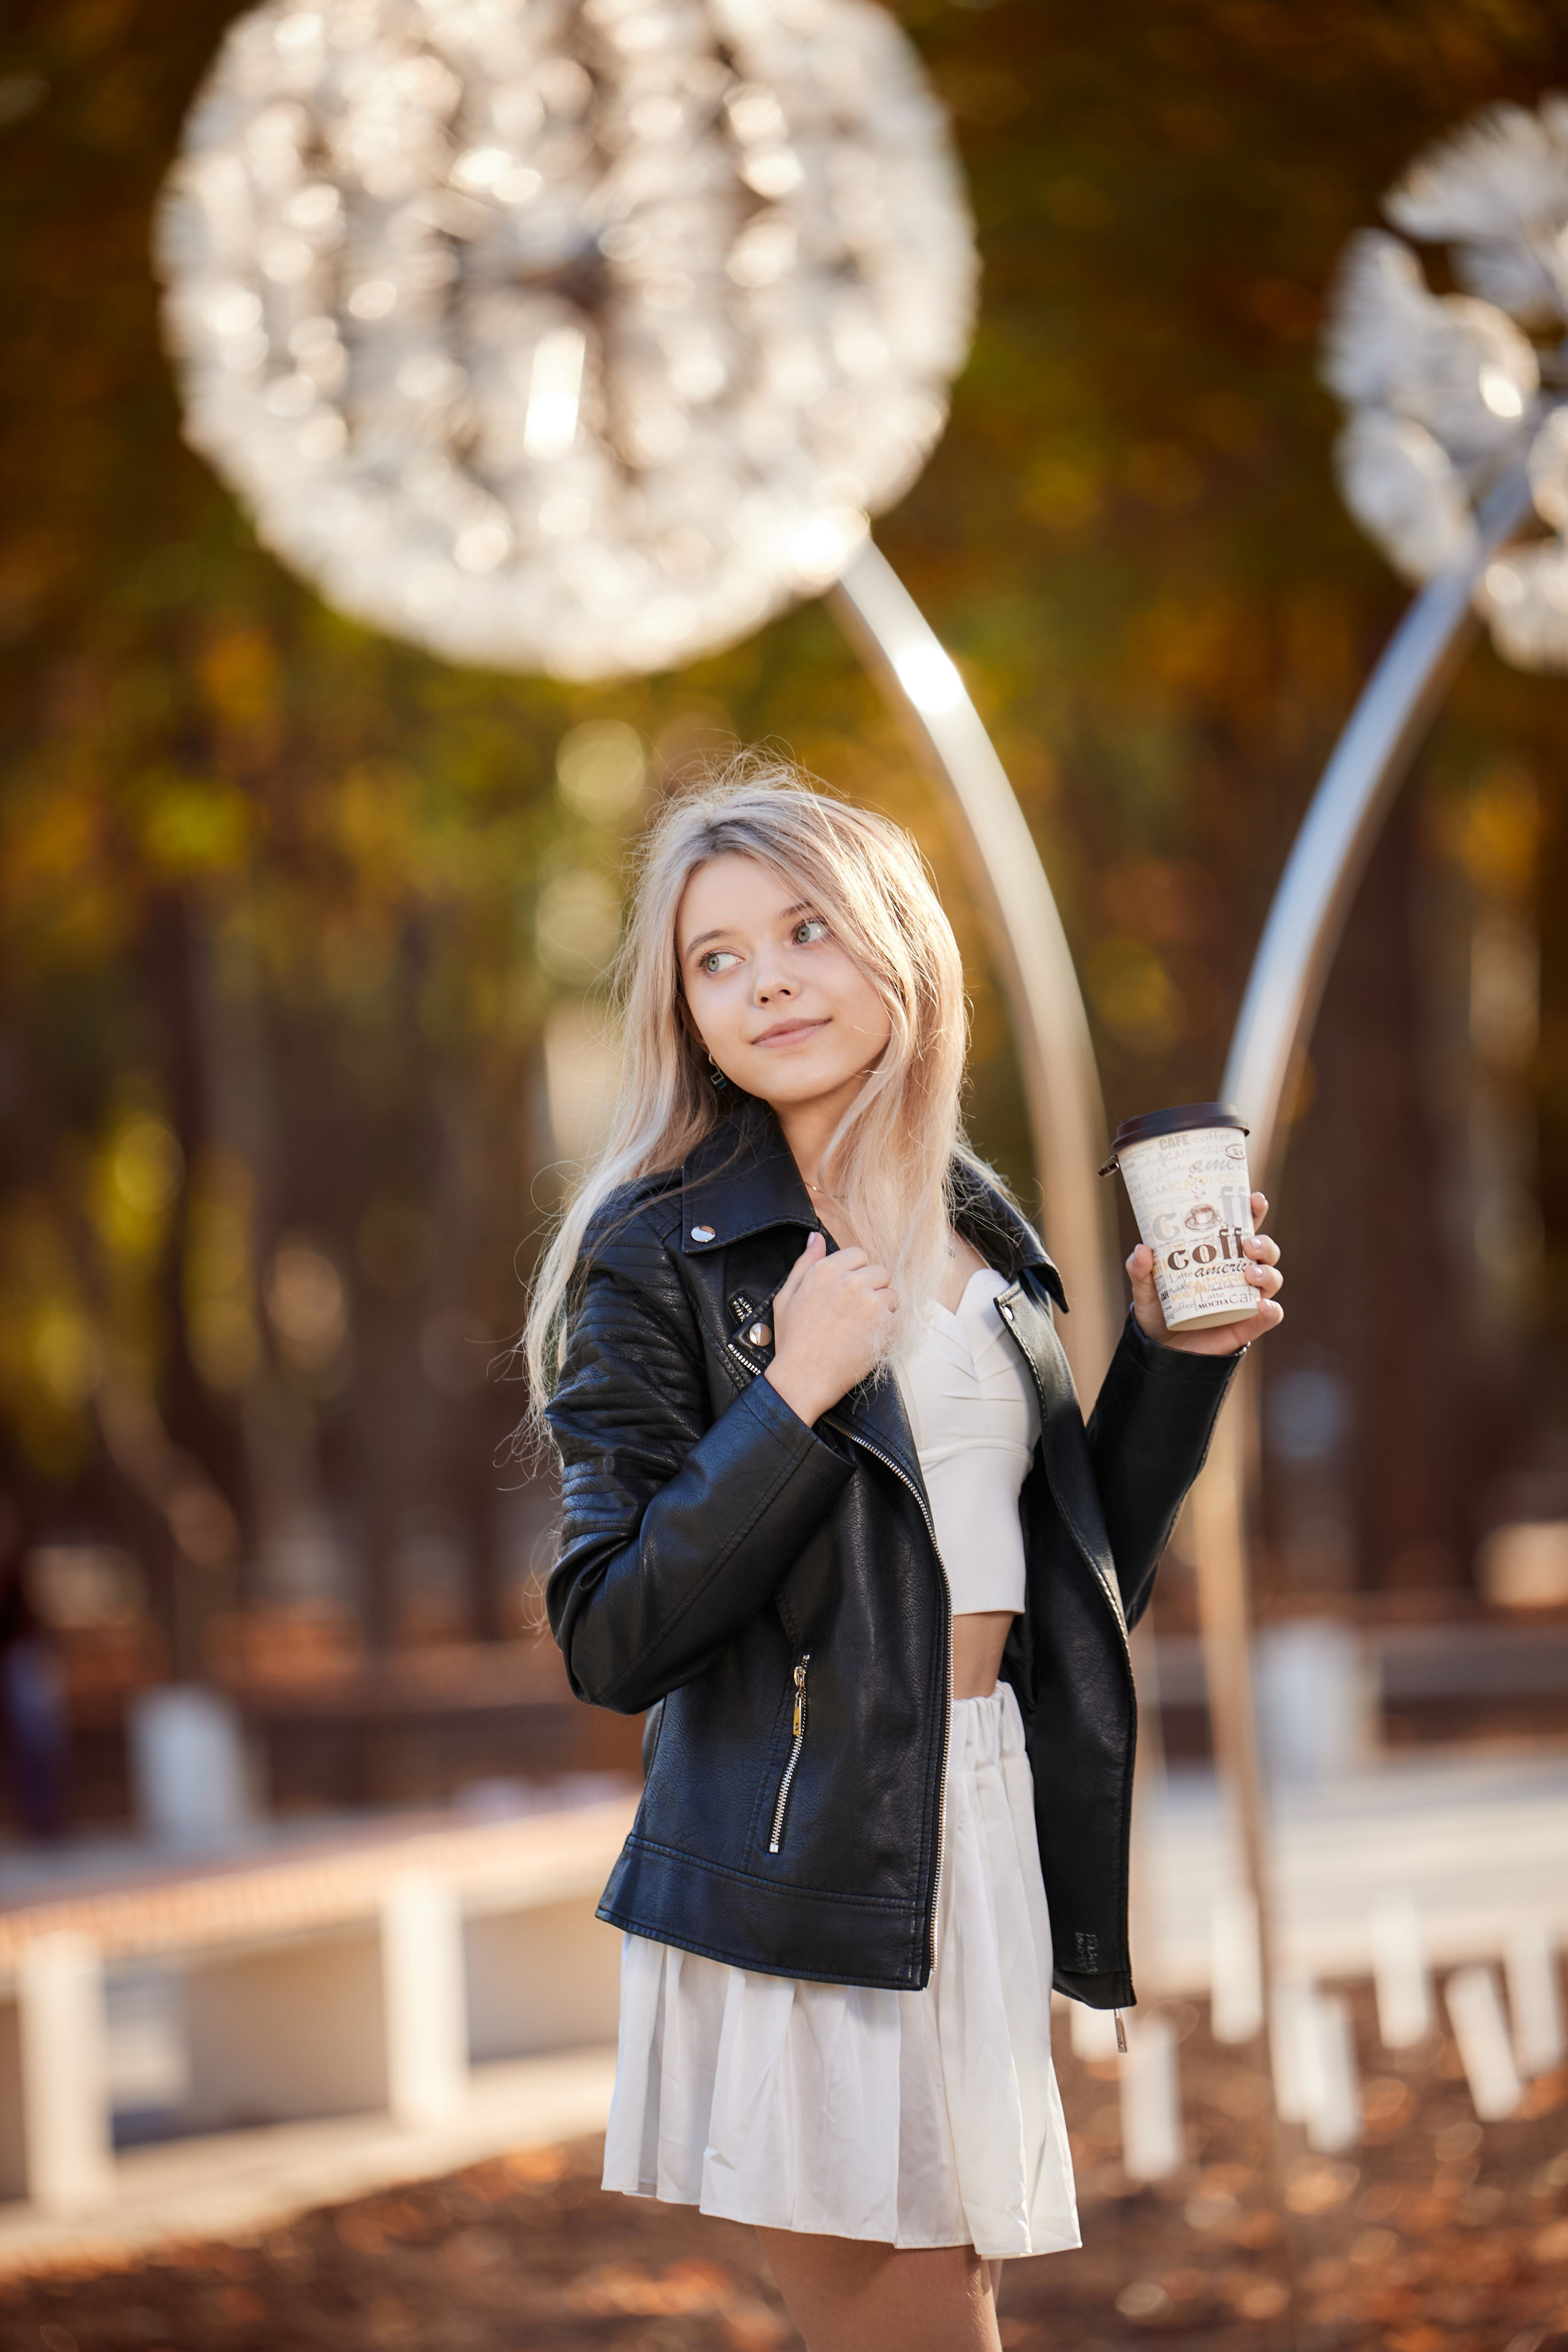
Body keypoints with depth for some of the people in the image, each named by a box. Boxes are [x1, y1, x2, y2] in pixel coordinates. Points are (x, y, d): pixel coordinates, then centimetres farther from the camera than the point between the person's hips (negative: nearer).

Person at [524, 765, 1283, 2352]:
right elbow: (611, 1644, -12)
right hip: (800, 1864, -5)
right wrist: (794, 1396, -18)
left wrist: (1177, 1360, 6)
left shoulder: (979, 1231, 13)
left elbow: (1081, 1574, 18)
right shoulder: (662, 1256, -5)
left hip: (995, 1832, 6)